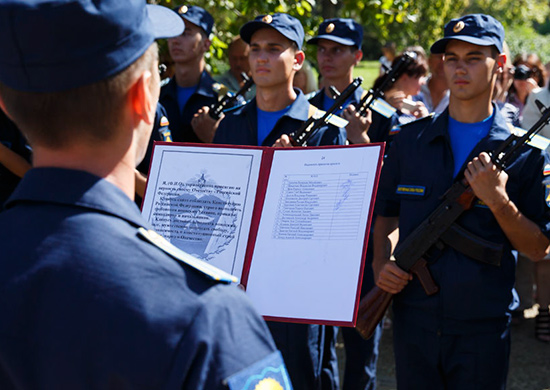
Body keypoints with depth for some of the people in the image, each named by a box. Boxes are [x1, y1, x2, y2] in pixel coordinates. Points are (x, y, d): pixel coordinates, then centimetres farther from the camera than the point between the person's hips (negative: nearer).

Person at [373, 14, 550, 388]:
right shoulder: (410, 140, 5)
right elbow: (386, 214, 14)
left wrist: (497, 202, -18)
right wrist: (381, 264, -4)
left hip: (483, 328, -2)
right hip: (414, 321, 2)